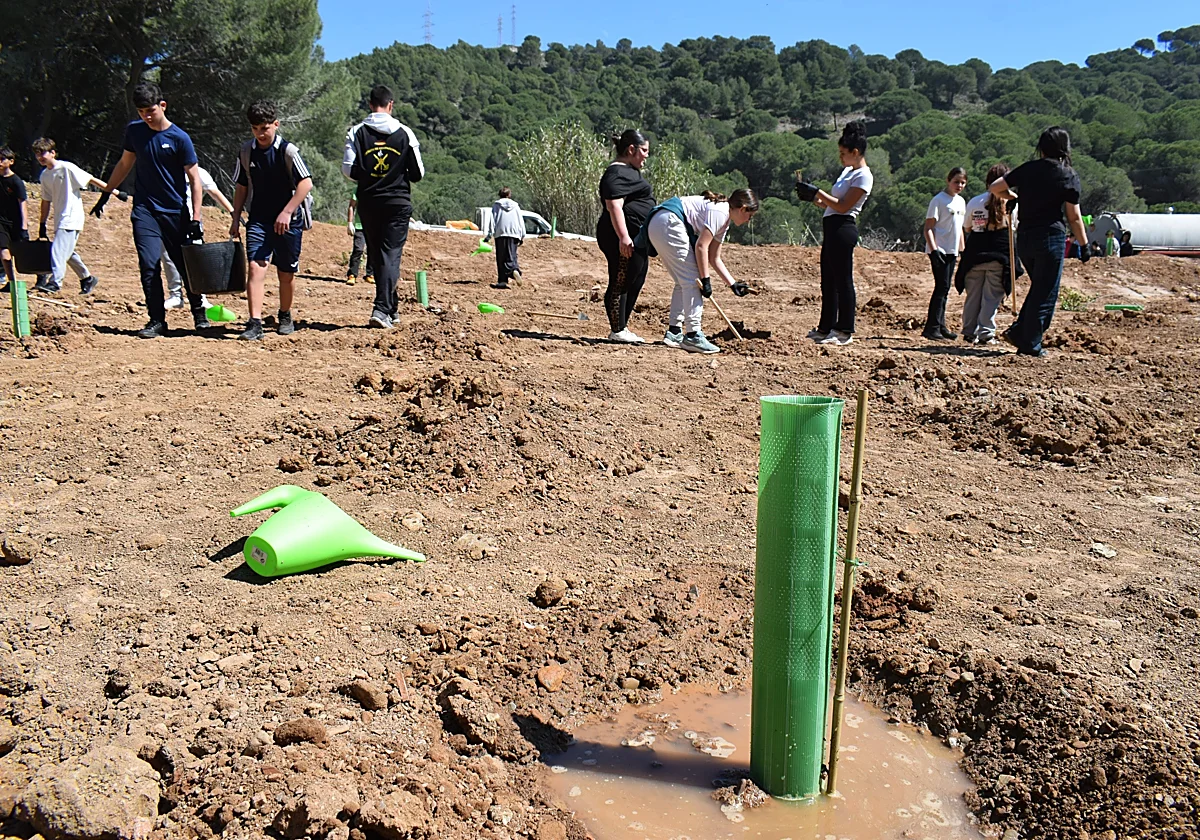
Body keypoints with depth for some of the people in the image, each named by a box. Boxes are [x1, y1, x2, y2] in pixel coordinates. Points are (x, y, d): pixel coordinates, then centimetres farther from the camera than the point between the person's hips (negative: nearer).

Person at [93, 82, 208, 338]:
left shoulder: (179, 138, -9)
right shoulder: (134, 130, 4)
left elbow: (195, 180, -8)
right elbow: (125, 163, 18)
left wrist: (195, 220, -14)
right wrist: (106, 194, 19)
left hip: (176, 212, -2)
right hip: (144, 210, 2)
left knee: (186, 265, 5)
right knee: (149, 265, -7)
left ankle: (199, 313, 23)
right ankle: (157, 320, -1)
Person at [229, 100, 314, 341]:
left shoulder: (288, 151, -9)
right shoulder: (246, 151, 4)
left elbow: (306, 183, -15)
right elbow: (241, 187, 14)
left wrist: (286, 212, -20)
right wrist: (236, 219, 10)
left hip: (288, 221, -2)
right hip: (258, 220, 3)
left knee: (286, 273, 8)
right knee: (255, 267, -13)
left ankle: (285, 317, 31)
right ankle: (254, 324, -16)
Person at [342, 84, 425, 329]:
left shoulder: (357, 132, 0)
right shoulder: (405, 133, -1)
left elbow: (348, 170, -6)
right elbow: (418, 173, 0)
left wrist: (366, 178, 14)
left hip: (368, 202, 1)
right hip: (398, 201, -1)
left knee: (376, 255, 13)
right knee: (391, 254, -4)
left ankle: (390, 307, 21)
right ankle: (382, 309, -18)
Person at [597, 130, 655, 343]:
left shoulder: (629, 172, 23)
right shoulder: (617, 173, -12)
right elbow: (614, 206, -22)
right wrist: (623, 236, -29)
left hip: (636, 237, 11)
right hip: (623, 238, -11)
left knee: (635, 282, 13)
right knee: (621, 283, -7)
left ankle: (622, 327, 20)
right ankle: (617, 330, -2)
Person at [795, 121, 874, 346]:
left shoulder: (863, 176, -10)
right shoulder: (848, 171, 19)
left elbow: (842, 206, -16)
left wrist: (816, 191, -14)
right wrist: (812, 198, 6)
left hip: (843, 229, -10)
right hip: (832, 228, 10)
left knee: (842, 280, -6)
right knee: (828, 281, 13)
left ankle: (845, 331, -1)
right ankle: (826, 328, 20)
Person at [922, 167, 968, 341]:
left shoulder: (961, 201, 16)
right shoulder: (939, 200, -8)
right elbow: (928, 228, -12)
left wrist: (961, 251, 19)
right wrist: (934, 250, -21)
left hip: (951, 252, 8)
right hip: (939, 251, -8)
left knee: (944, 289, 9)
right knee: (942, 287, -12)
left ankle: (941, 326, 14)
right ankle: (932, 328, -10)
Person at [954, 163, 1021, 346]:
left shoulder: (974, 202, 4)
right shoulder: (1011, 203, -2)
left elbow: (966, 229, 12)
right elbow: (1014, 228, 4)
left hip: (975, 253, 3)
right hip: (999, 255, -3)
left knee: (973, 295, 10)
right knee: (992, 296, 2)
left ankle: (969, 333, 14)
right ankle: (986, 335, 1)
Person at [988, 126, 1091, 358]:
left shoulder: (1027, 169, 6)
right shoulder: (1068, 175, -4)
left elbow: (994, 188, 6)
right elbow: (1074, 217, -4)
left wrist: (1015, 197, 24)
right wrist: (1084, 245, 4)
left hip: (1024, 237, 5)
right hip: (1051, 237, -5)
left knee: (1038, 287, 21)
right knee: (1045, 293, 3)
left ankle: (1018, 332, 11)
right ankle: (1030, 345, 3)